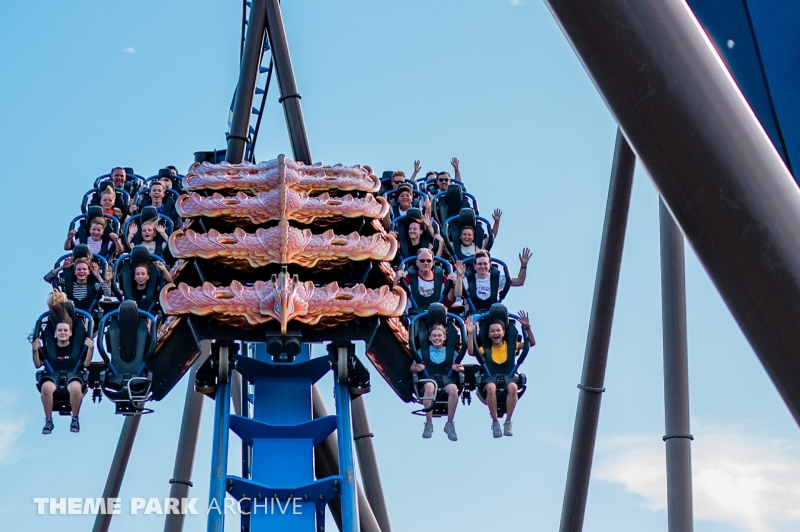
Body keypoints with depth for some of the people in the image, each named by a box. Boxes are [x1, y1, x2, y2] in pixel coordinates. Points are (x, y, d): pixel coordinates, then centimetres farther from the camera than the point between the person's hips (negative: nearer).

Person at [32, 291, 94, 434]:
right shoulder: (48, 347, 16)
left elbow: (86, 364, 8)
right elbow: (38, 365, 15)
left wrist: (90, 348, -5)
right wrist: (35, 350, -1)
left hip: (73, 375, -1)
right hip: (53, 375, 1)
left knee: (76, 388, -39)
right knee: (46, 387, -38)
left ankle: (75, 419, -16)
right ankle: (48, 421, -20)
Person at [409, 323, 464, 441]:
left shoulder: (451, 352, 13)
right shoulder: (423, 351, 11)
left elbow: (461, 368, 11)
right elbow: (412, 368, 11)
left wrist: (459, 368, -14)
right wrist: (417, 368, -13)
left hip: (446, 377, 1)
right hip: (429, 377, -1)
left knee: (453, 388, -36)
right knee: (429, 386, -39)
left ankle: (450, 424, -18)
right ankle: (428, 423, -25)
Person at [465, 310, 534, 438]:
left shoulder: (511, 346, 8)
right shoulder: (486, 349, 7)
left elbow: (532, 343, 2)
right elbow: (471, 352, -12)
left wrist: (527, 327, -13)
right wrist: (470, 333, -20)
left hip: (509, 376, 0)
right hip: (491, 377, 0)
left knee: (513, 387, -36)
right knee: (491, 387, -38)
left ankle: (508, 422, -19)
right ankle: (495, 423, -23)